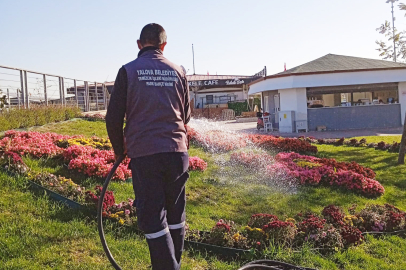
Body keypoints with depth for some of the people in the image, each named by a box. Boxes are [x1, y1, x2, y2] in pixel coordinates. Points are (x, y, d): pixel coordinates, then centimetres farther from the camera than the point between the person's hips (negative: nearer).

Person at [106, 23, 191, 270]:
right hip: (177, 151, 3)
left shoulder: (128, 71, -1)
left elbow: (113, 118, -1)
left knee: (153, 221, 2)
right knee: (175, 217, 16)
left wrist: (119, 149, 16)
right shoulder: (178, 72, 7)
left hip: (144, 154, -3)